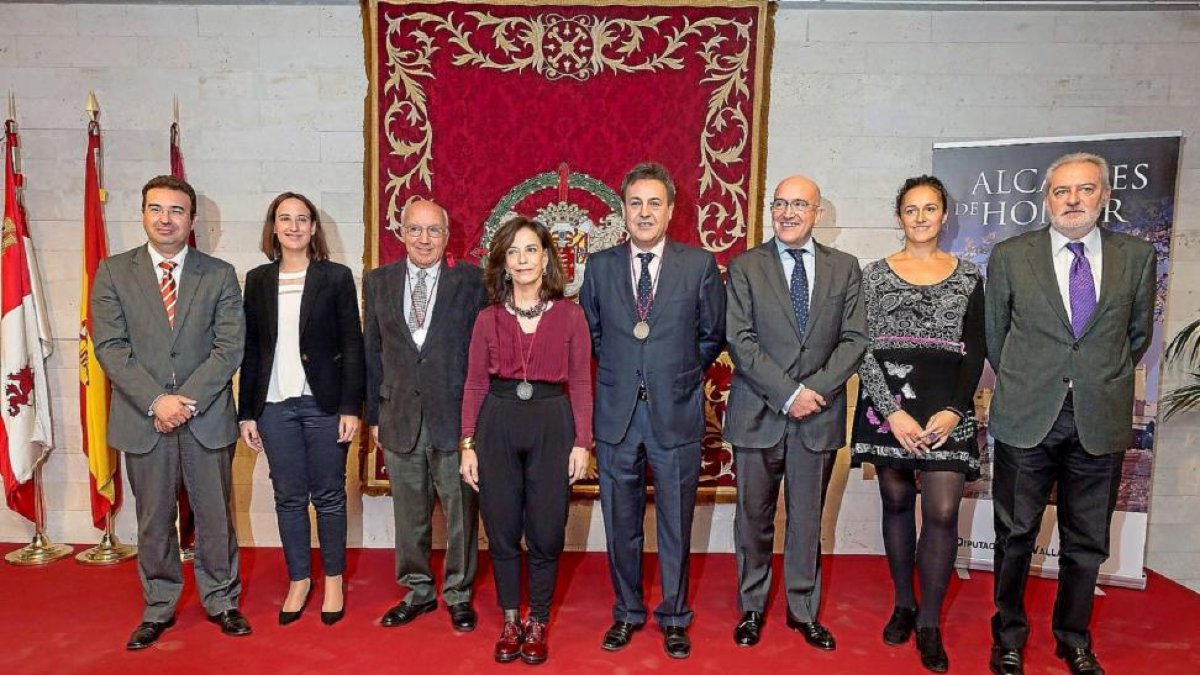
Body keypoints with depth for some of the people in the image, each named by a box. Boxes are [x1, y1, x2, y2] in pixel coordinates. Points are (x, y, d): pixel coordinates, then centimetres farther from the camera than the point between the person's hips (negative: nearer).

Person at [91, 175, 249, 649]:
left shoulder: (220, 275, 3)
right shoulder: (113, 272, 4)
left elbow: (230, 347, -4)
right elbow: (110, 347, -4)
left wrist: (188, 400, -14)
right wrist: (155, 401, -15)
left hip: (207, 418, 0)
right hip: (143, 419, 1)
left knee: (215, 516, 9)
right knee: (153, 520, 12)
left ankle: (221, 601, 26)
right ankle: (158, 608, 29)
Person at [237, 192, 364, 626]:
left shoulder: (336, 277, -1)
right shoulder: (258, 280, 8)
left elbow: (352, 346, -3)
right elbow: (250, 350, 9)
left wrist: (351, 407, -9)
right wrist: (246, 413, 5)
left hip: (324, 404, -2)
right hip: (275, 406, 3)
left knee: (329, 495, 6)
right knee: (288, 498, 10)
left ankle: (334, 581, 21)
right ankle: (298, 580, 25)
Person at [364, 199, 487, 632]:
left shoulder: (469, 280, -2)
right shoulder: (379, 281, 7)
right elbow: (372, 352, 10)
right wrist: (374, 414, 9)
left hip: (455, 415, -3)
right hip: (400, 416, 3)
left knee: (461, 510, 7)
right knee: (409, 512, 14)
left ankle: (459, 594, 26)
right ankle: (418, 591, 32)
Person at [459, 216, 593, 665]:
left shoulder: (569, 315, 2)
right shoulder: (488, 318, 5)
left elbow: (581, 383, 1)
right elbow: (475, 384, 5)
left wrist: (582, 442, -5)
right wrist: (468, 444, 0)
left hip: (552, 424, -1)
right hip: (498, 423, 1)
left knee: (546, 533, 6)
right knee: (502, 531, 10)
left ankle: (538, 623, 27)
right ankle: (509, 621, 29)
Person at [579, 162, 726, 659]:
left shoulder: (700, 265, -2)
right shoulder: (599, 266, 4)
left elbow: (713, 336, 7)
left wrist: (680, 374, 4)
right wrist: (620, 369, 6)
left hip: (676, 413, -1)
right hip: (617, 413, 2)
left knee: (675, 524, 10)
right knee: (621, 523, 12)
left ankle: (674, 617, 29)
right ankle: (627, 612, 31)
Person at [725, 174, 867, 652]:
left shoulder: (844, 268, 7)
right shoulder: (745, 267, 0)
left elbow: (854, 339, 2)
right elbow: (740, 340, -8)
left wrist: (817, 389, -12)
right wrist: (788, 394, -15)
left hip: (819, 415, 2)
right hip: (759, 413, -1)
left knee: (807, 520, 11)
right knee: (754, 518, 9)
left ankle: (803, 611, 27)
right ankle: (752, 608, 27)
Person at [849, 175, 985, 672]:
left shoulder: (968, 276, 9)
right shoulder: (875, 274, 5)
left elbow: (976, 351, 6)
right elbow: (863, 348, -2)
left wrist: (954, 410, -9)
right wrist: (893, 412, -12)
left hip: (947, 407, 0)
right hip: (888, 404, 0)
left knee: (942, 512, -5)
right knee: (897, 503, 9)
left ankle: (930, 622, 10)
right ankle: (903, 604, 26)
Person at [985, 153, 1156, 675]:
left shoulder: (1136, 256, 3)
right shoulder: (1009, 256, -1)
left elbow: (1138, 333, 14)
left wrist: (1101, 379, 14)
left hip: (1101, 421, 2)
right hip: (1027, 417, -1)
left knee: (1086, 543, 13)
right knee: (1015, 535, 9)